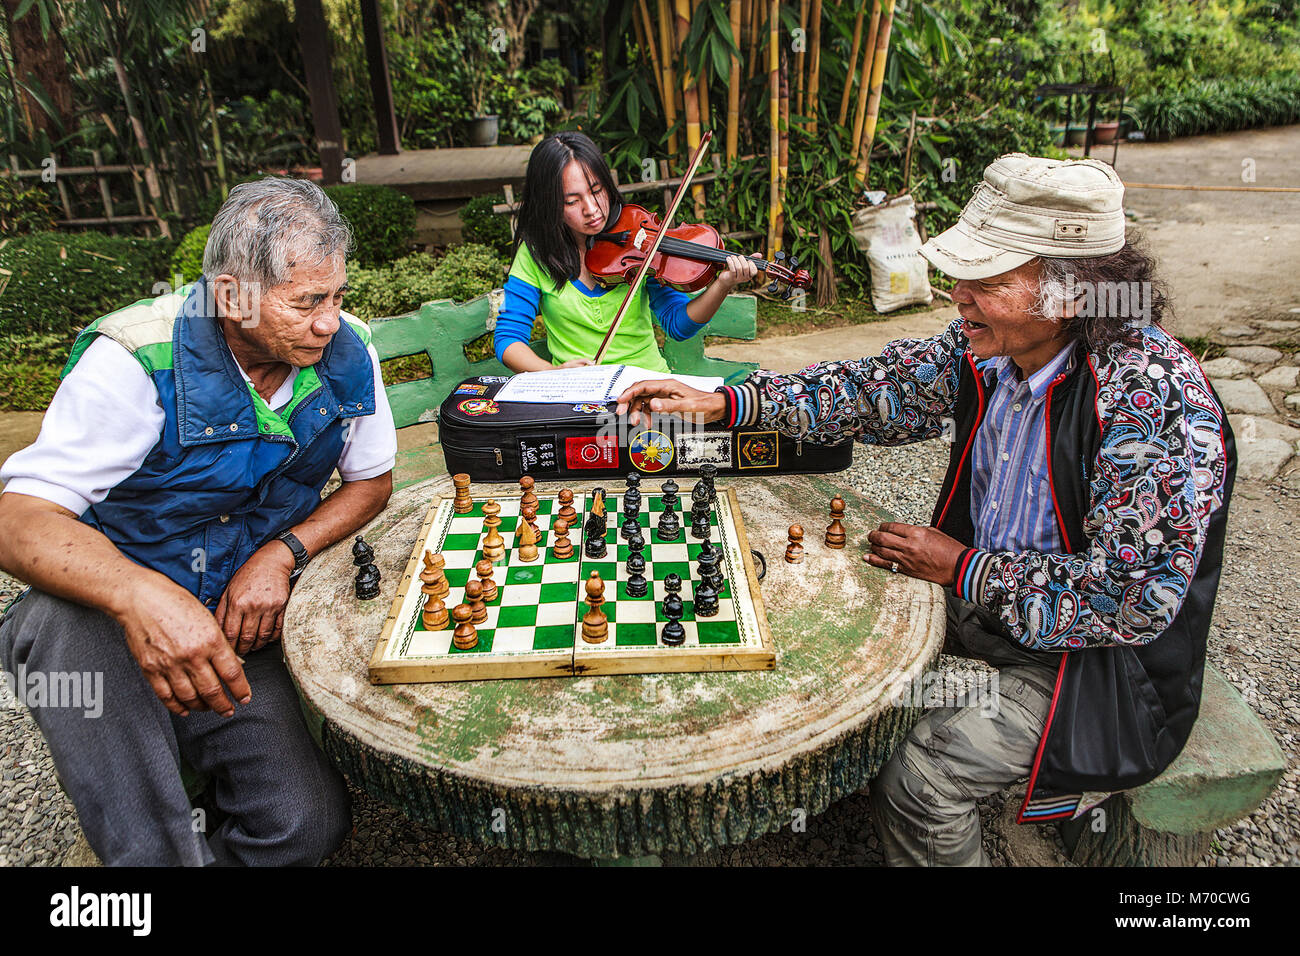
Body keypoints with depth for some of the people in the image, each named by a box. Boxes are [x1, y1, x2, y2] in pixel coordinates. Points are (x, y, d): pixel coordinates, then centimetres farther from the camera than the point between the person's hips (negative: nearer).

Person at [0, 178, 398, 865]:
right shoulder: (138, 360, -20)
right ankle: (159, 850, -19)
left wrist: (283, 553, -13)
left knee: (308, 825, -15)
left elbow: (371, 481, 6)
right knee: (69, 621, -38)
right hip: (109, 618, -2)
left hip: (236, 627, 2)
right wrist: (141, 595, -47)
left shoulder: (346, 354, -8)